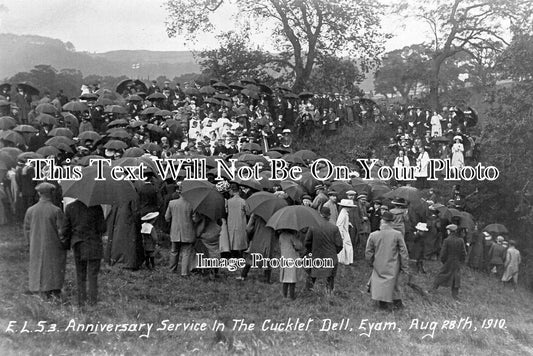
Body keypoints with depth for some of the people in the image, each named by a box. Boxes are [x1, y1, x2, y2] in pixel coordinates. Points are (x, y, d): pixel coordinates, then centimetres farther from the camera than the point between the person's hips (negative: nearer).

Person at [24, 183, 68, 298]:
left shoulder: (30, 210, -3)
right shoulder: (56, 211, -15)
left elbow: (27, 229, 5)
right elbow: (61, 231, -12)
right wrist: (65, 244, 2)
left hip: (36, 246, 3)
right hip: (53, 246, -3)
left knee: (38, 266, 13)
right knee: (55, 268, 8)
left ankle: (44, 291, 17)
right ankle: (55, 291, 11)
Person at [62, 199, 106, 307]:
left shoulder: (69, 207, -2)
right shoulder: (96, 207, -11)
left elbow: (65, 230, 0)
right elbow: (102, 228, -10)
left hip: (77, 245, 3)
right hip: (94, 245, -3)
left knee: (80, 276, 15)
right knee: (93, 276, 2)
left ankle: (81, 303, 19)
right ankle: (92, 302, -3)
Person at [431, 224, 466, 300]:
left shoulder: (447, 240, -15)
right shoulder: (461, 240, -5)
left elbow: (443, 253, -11)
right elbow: (463, 253, 0)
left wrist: (443, 260, 5)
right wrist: (461, 260, 14)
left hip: (448, 262, -2)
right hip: (457, 263, 2)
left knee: (441, 275, 13)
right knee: (456, 278, 8)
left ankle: (434, 288, 22)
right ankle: (455, 294, 10)